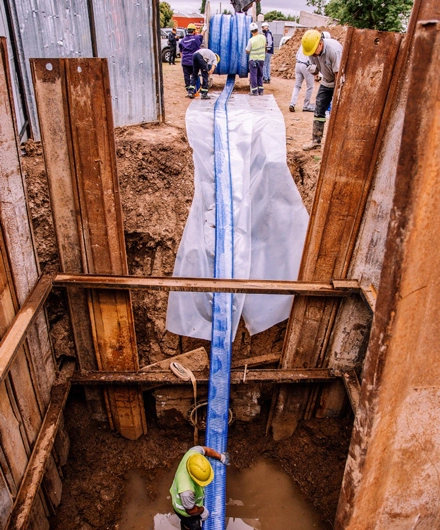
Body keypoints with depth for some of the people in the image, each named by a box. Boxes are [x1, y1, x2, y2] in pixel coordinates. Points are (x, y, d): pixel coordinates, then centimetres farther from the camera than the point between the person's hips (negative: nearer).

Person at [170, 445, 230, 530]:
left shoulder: (193, 453, -35)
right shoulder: (186, 490, -48)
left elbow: (206, 450, -10)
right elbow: (190, 510, -26)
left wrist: (221, 457, 5)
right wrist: (202, 510, -6)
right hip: (185, 510, -6)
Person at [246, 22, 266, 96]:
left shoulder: (251, 40, -18)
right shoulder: (263, 37, -2)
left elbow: (247, 51, -9)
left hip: (253, 60, -5)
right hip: (261, 59, 5)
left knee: (253, 75, 2)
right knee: (260, 75, 15)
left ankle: (254, 91, 0)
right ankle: (261, 90, 17)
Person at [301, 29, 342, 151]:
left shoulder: (334, 50, -30)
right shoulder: (312, 50, -10)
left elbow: (338, 74, -27)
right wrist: (312, 69, -20)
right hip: (326, 82, 7)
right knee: (318, 111, 2)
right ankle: (316, 141, 9)